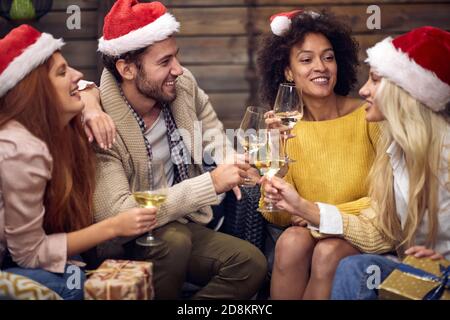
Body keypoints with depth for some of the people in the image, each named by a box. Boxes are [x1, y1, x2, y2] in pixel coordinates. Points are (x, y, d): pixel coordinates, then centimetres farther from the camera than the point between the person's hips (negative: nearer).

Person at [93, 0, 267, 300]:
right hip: (124, 245, -6)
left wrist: (228, 162, -6)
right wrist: (211, 183, -32)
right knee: (174, 239, -34)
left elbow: (212, 129, 17)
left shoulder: (184, 84, -6)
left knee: (252, 263, -14)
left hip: (181, 224, 6)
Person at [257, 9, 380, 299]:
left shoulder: (368, 116, -10)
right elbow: (278, 217, -5)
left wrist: (329, 213, -14)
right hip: (308, 229, 2)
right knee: (291, 242, -29)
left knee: (328, 252, -32)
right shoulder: (285, 127, -2)